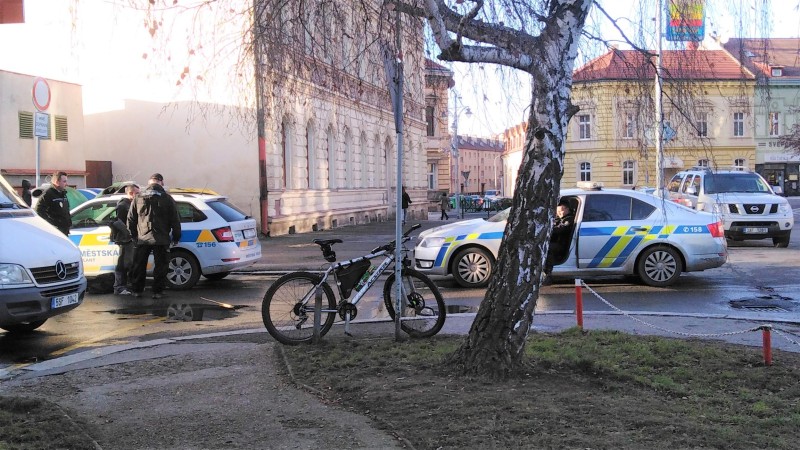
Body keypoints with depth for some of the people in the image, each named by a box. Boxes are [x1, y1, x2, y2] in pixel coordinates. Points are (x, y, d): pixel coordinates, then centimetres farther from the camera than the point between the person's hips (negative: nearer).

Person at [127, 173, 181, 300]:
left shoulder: (138, 197, 6)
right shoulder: (167, 198, -1)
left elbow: (131, 219, 10)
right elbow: (175, 220, 1)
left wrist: (133, 235, 19)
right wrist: (176, 237, 10)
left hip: (142, 238, 2)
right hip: (161, 239, -2)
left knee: (139, 266, 12)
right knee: (160, 266, 4)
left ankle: (137, 290, 16)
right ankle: (157, 291, 3)